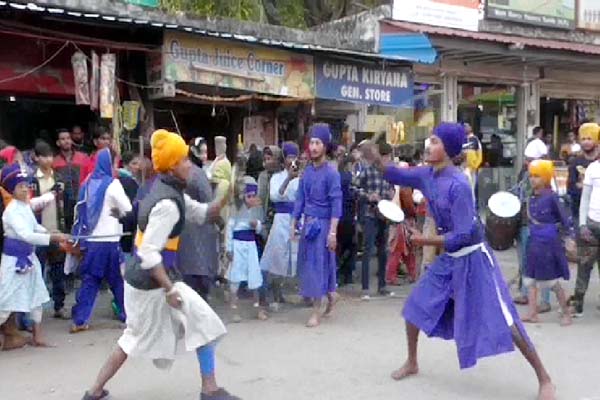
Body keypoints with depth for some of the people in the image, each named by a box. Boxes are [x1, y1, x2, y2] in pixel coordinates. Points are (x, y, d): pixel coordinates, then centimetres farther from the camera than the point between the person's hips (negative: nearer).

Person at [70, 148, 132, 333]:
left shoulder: (88, 184, 9)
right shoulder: (113, 184, -9)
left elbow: (80, 209, 13)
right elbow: (128, 210, -8)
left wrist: (80, 237, 19)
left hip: (90, 240, 5)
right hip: (109, 240, -5)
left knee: (89, 280, 9)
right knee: (118, 280, 7)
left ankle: (80, 320, 7)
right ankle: (128, 315, 15)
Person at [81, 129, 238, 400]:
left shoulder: (166, 190, 8)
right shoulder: (168, 203, -22)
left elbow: (200, 213, 17)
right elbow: (149, 253, -26)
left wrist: (224, 201, 0)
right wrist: (170, 289, -24)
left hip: (140, 278, 10)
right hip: (154, 281, -10)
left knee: (137, 336, 21)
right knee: (203, 323, 1)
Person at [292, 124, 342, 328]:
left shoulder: (331, 173, -11)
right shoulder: (306, 172, 8)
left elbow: (336, 203, -14)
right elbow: (300, 199, 12)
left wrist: (332, 232, -19)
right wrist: (294, 224, 8)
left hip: (323, 224, -6)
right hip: (307, 223, 6)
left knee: (318, 264, -2)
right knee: (307, 263, 13)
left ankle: (316, 311, 7)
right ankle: (331, 294, 34)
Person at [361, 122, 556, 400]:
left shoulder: (458, 185, -25)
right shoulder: (427, 175, -2)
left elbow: (462, 236, -25)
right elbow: (396, 176, 11)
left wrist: (425, 240, -20)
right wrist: (376, 161, -9)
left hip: (473, 259, -8)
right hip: (448, 259, 8)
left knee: (504, 321, -7)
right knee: (415, 306, 12)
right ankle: (412, 363, 32)